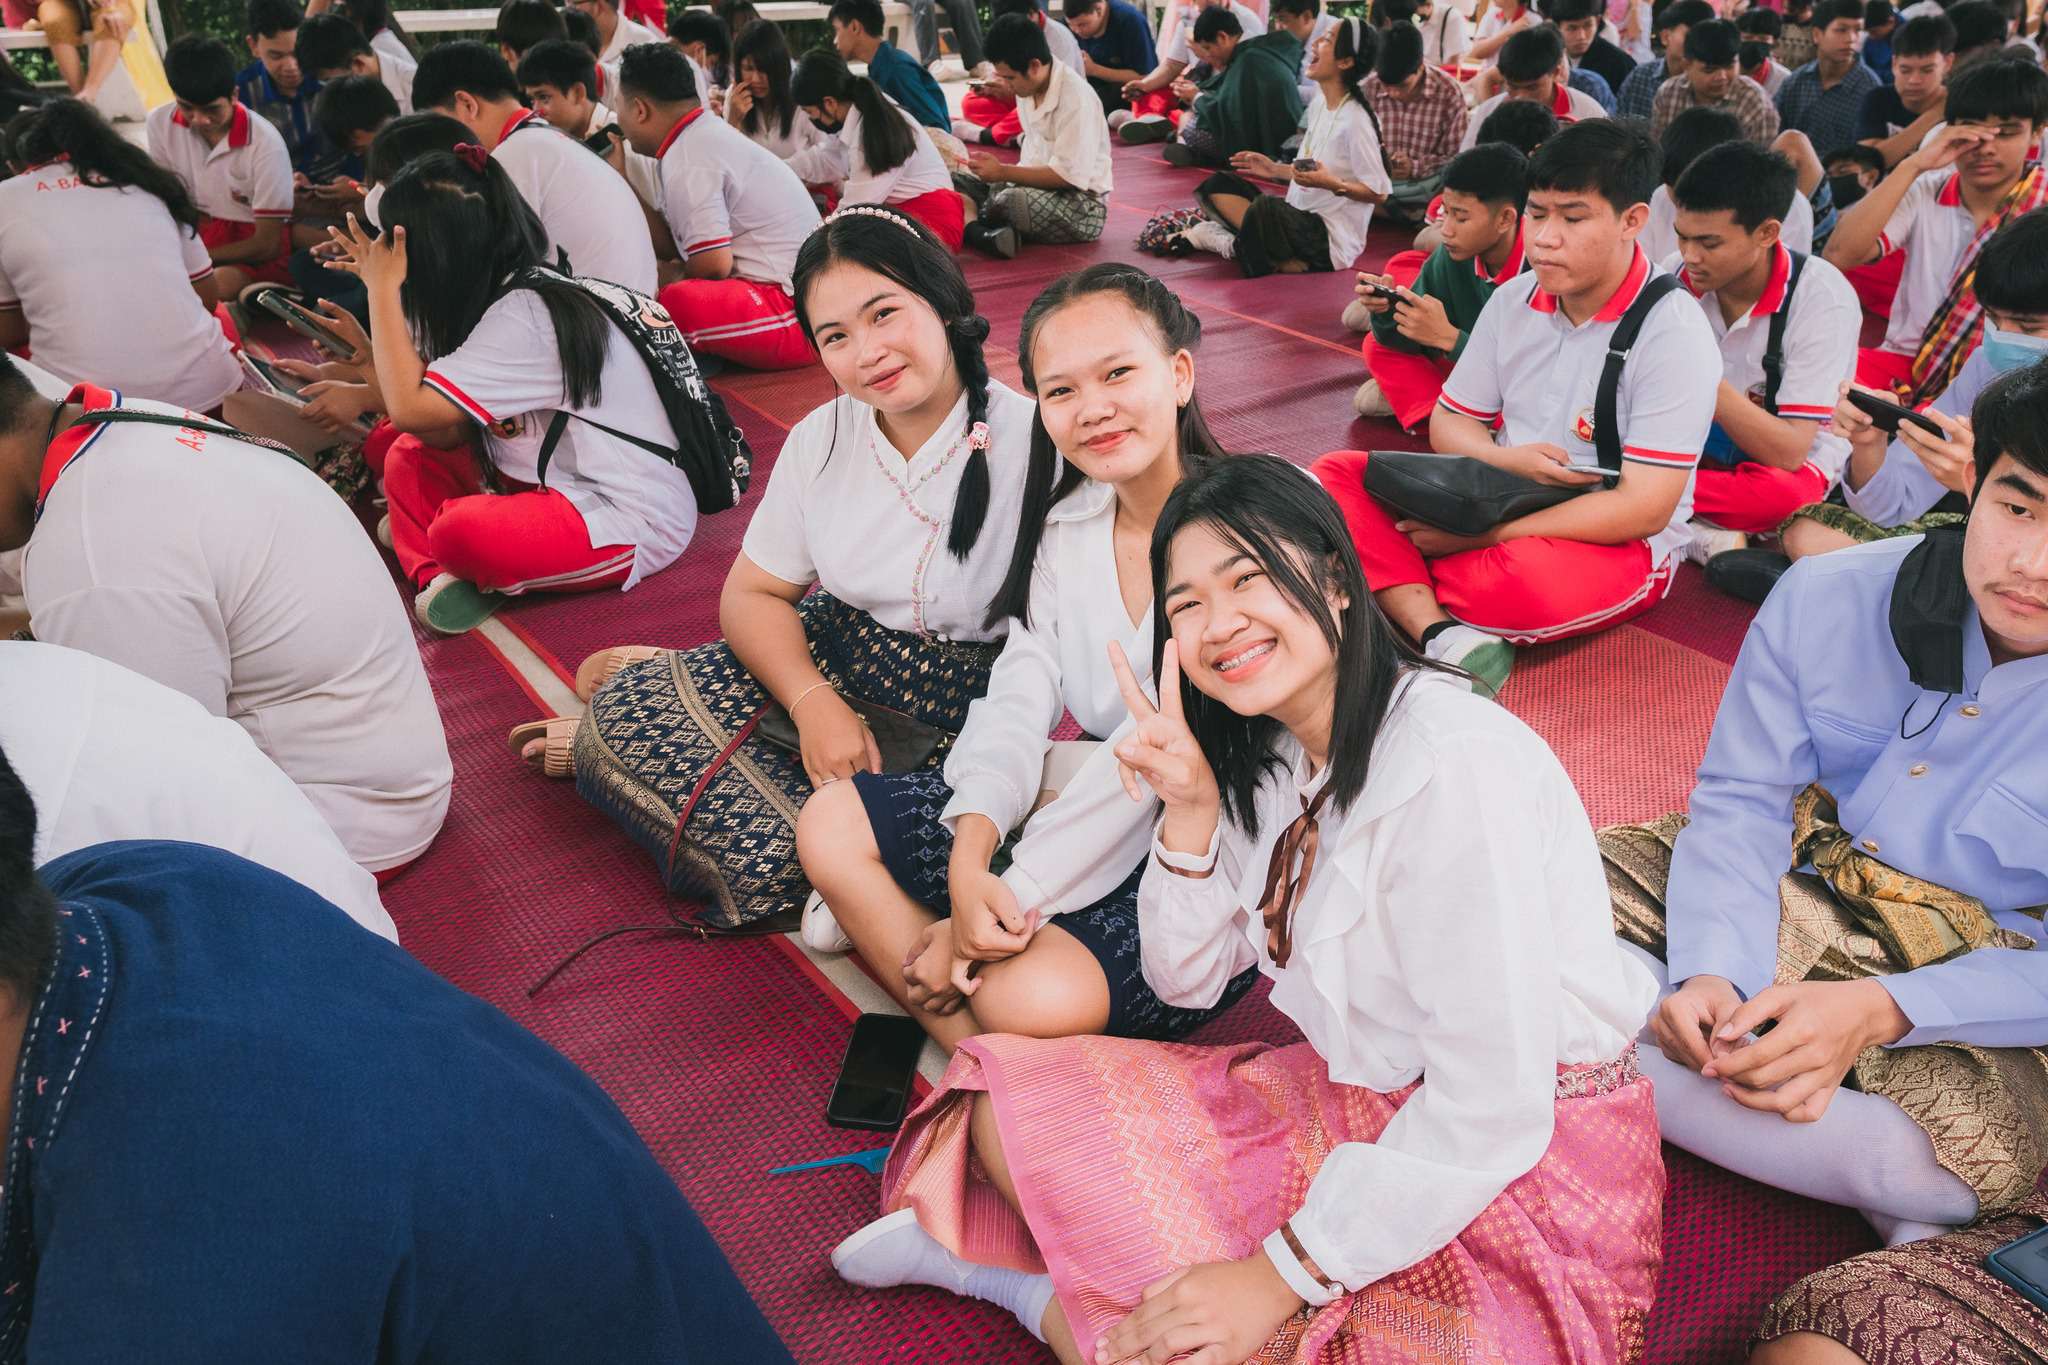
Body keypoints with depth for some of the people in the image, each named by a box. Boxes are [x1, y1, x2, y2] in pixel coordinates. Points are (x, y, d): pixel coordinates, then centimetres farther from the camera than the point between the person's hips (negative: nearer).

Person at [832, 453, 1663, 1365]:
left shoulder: (1455, 767, -25)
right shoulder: (1275, 759, 2)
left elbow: (1490, 1115, -25)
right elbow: (1185, 981, 5)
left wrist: (1279, 1277, -21)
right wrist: (1191, 809, -11)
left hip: (1520, 1169, -7)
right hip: (1355, 1109, 7)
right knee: (1012, 1103, -5)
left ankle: (1007, 1272, 4)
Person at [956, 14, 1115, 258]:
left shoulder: (1076, 98, -19)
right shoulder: (1028, 88, 5)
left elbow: (1070, 176, -22)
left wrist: (1004, 172, -19)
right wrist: (1000, 169, 2)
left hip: (1083, 204, -9)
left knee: (1012, 201, -36)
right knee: (956, 181, -2)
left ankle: (970, 222, -4)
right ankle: (977, 231, -32)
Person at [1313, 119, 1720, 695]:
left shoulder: (1674, 333, -16)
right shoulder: (1514, 301, 2)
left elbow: (1644, 508, -21)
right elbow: (1448, 422, 9)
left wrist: (1480, 535, -23)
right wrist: (1505, 459, -16)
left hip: (1619, 543, -6)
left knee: (1526, 581, -42)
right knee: (1336, 475, -12)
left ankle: (1391, 583, -11)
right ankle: (1444, 637, -30)